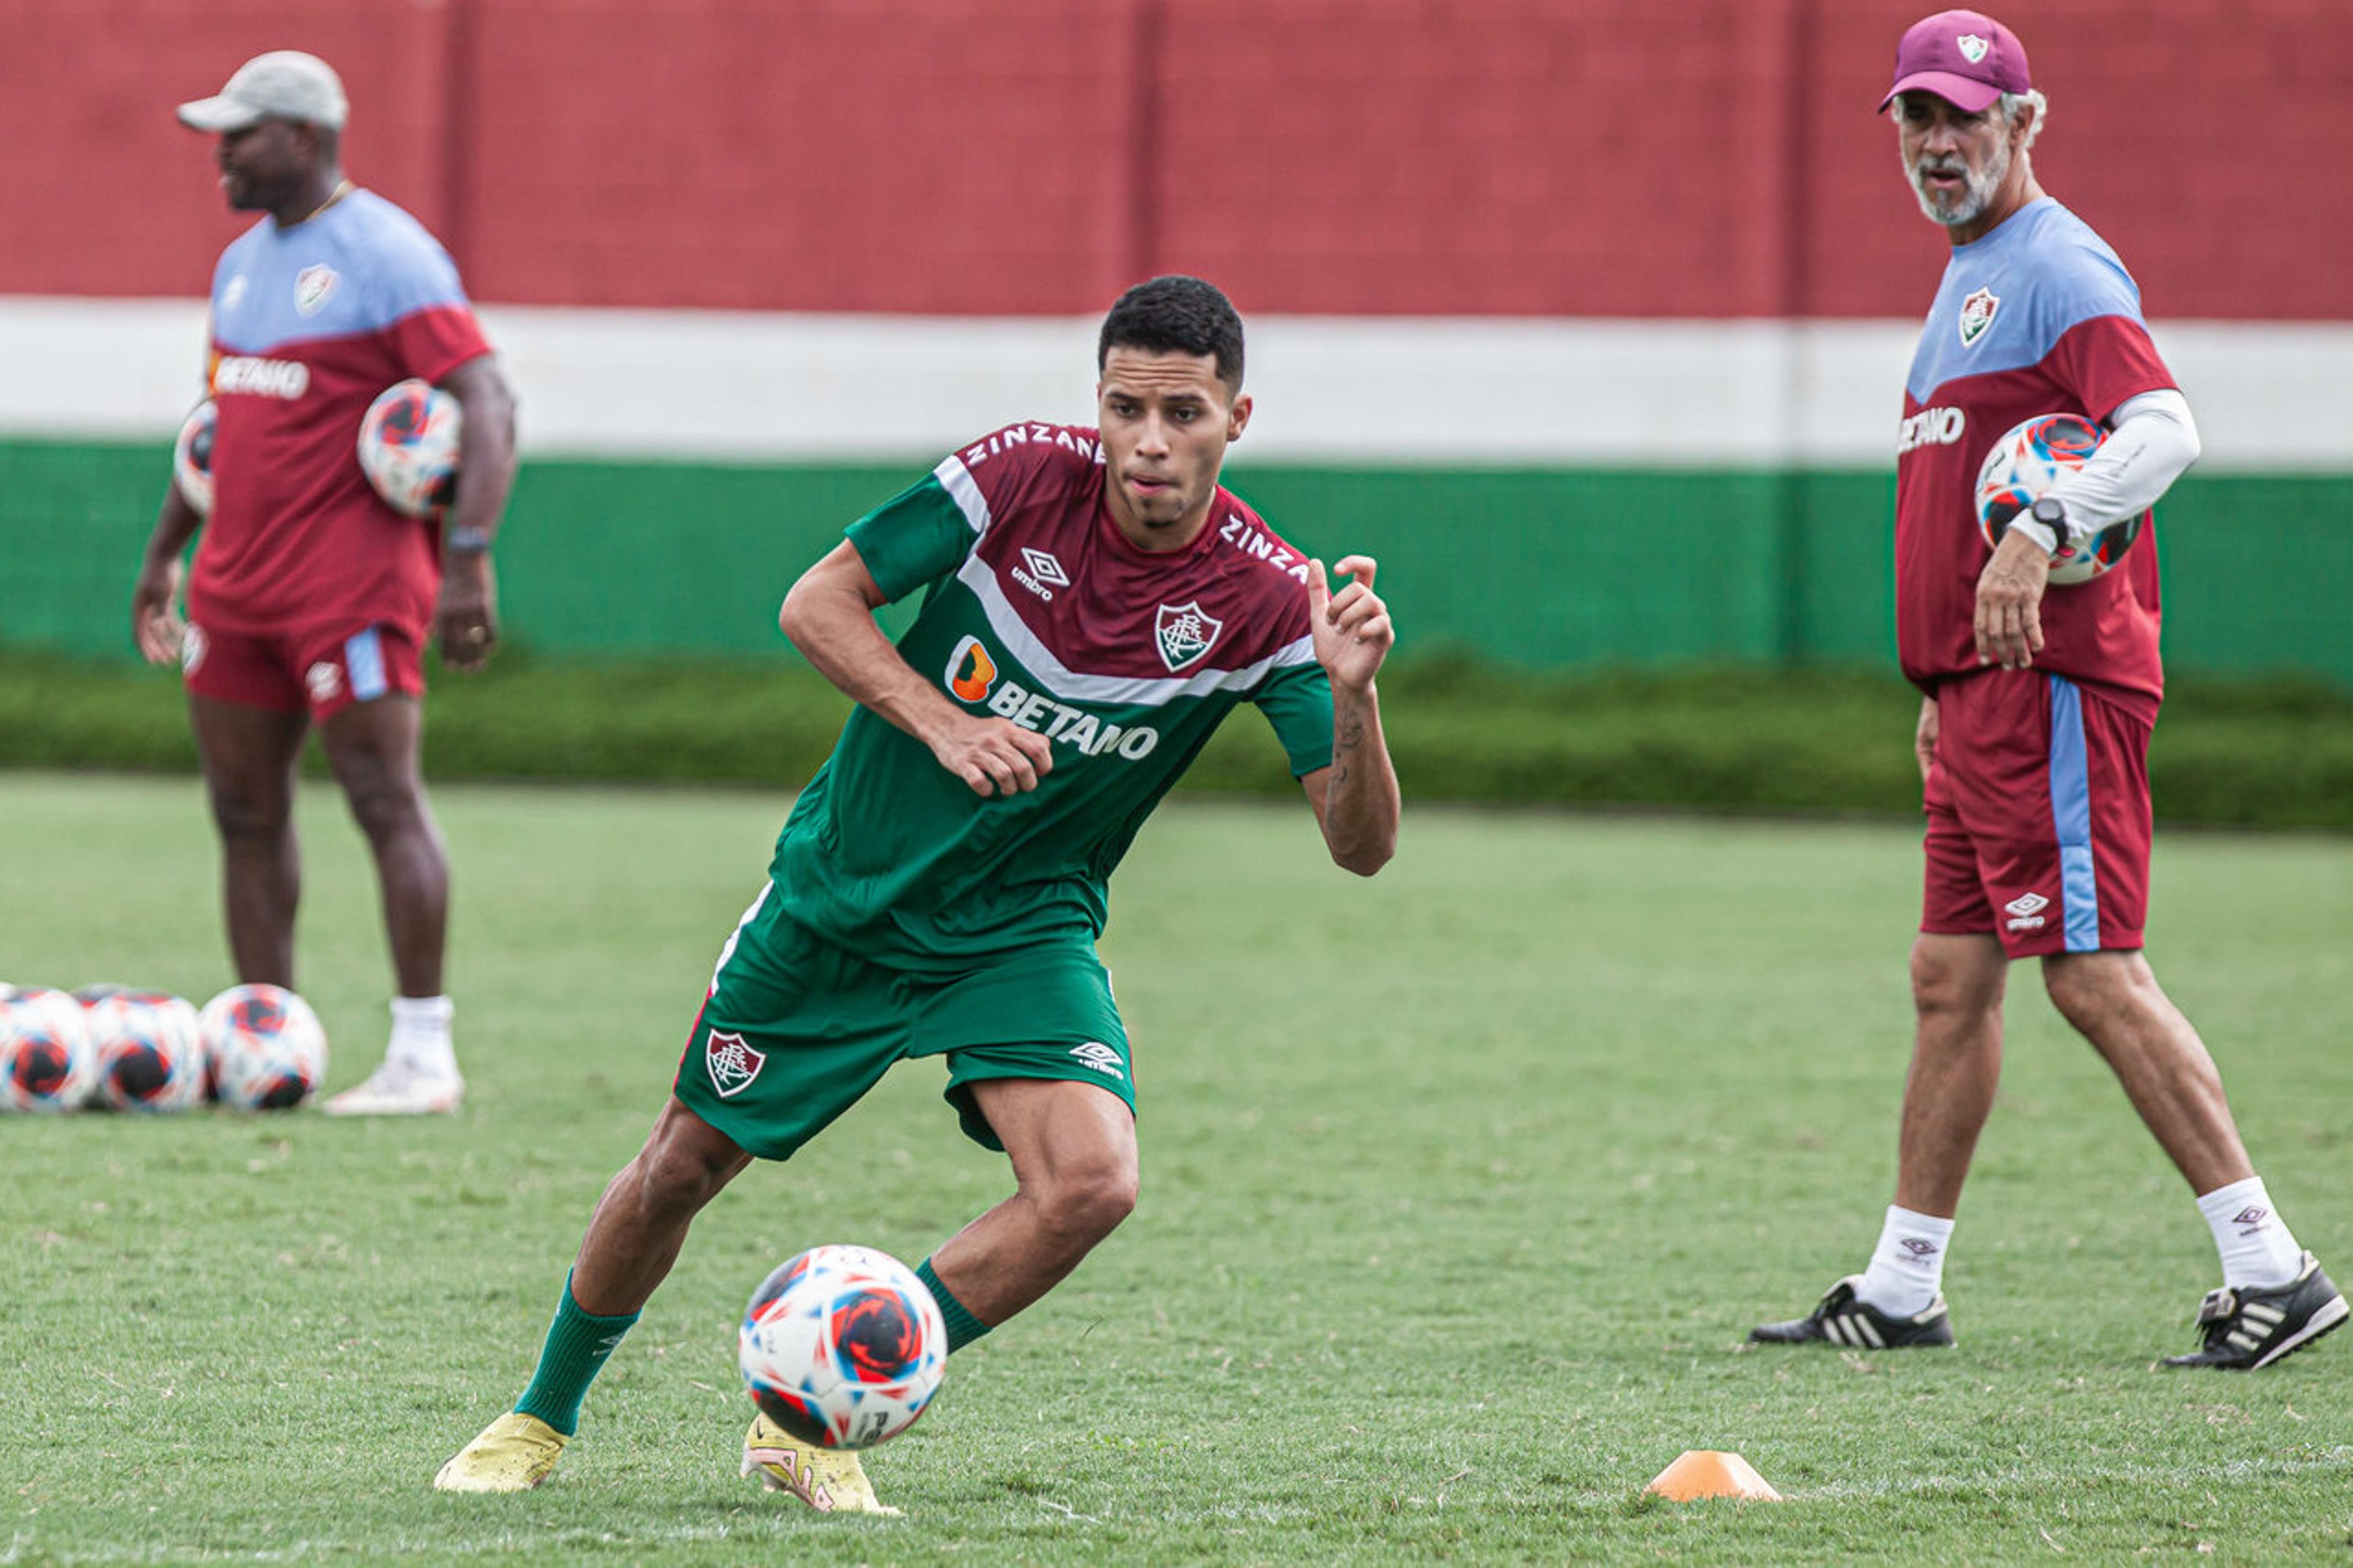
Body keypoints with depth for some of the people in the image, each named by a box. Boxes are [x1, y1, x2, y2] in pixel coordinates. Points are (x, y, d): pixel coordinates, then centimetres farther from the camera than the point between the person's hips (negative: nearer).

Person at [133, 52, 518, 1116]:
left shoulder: (387, 257, -10)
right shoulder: (243, 261, 17)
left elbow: (487, 408, -16)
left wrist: (469, 558, -25)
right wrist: (165, 550, 25)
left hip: (352, 575, -9)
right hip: (236, 578, 9)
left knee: (384, 798, -9)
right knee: (244, 810, 8)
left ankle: (423, 1055, -6)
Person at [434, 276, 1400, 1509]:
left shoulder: (1266, 599, -17)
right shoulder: (1024, 477, -18)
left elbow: (1360, 844, -18)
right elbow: (818, 601, -10)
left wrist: (1351, 696, -38)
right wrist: (944, 726, -25)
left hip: (1024, 930, 0)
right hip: (845, 887, 0)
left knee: (1090, 1184, -24)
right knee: (687, 1162, 9)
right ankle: (541, 1418, 36)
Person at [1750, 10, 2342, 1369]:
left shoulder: (2058, 268, -10)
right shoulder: (1970, 278, 22)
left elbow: (2165, 427, -26)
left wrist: (2046, 531, -39)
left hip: (2054, 678, -10)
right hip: (1981, 689, 10)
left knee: (2095, 973, -14)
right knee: (1949, 979, 12)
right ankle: (1902, 1292, 18)